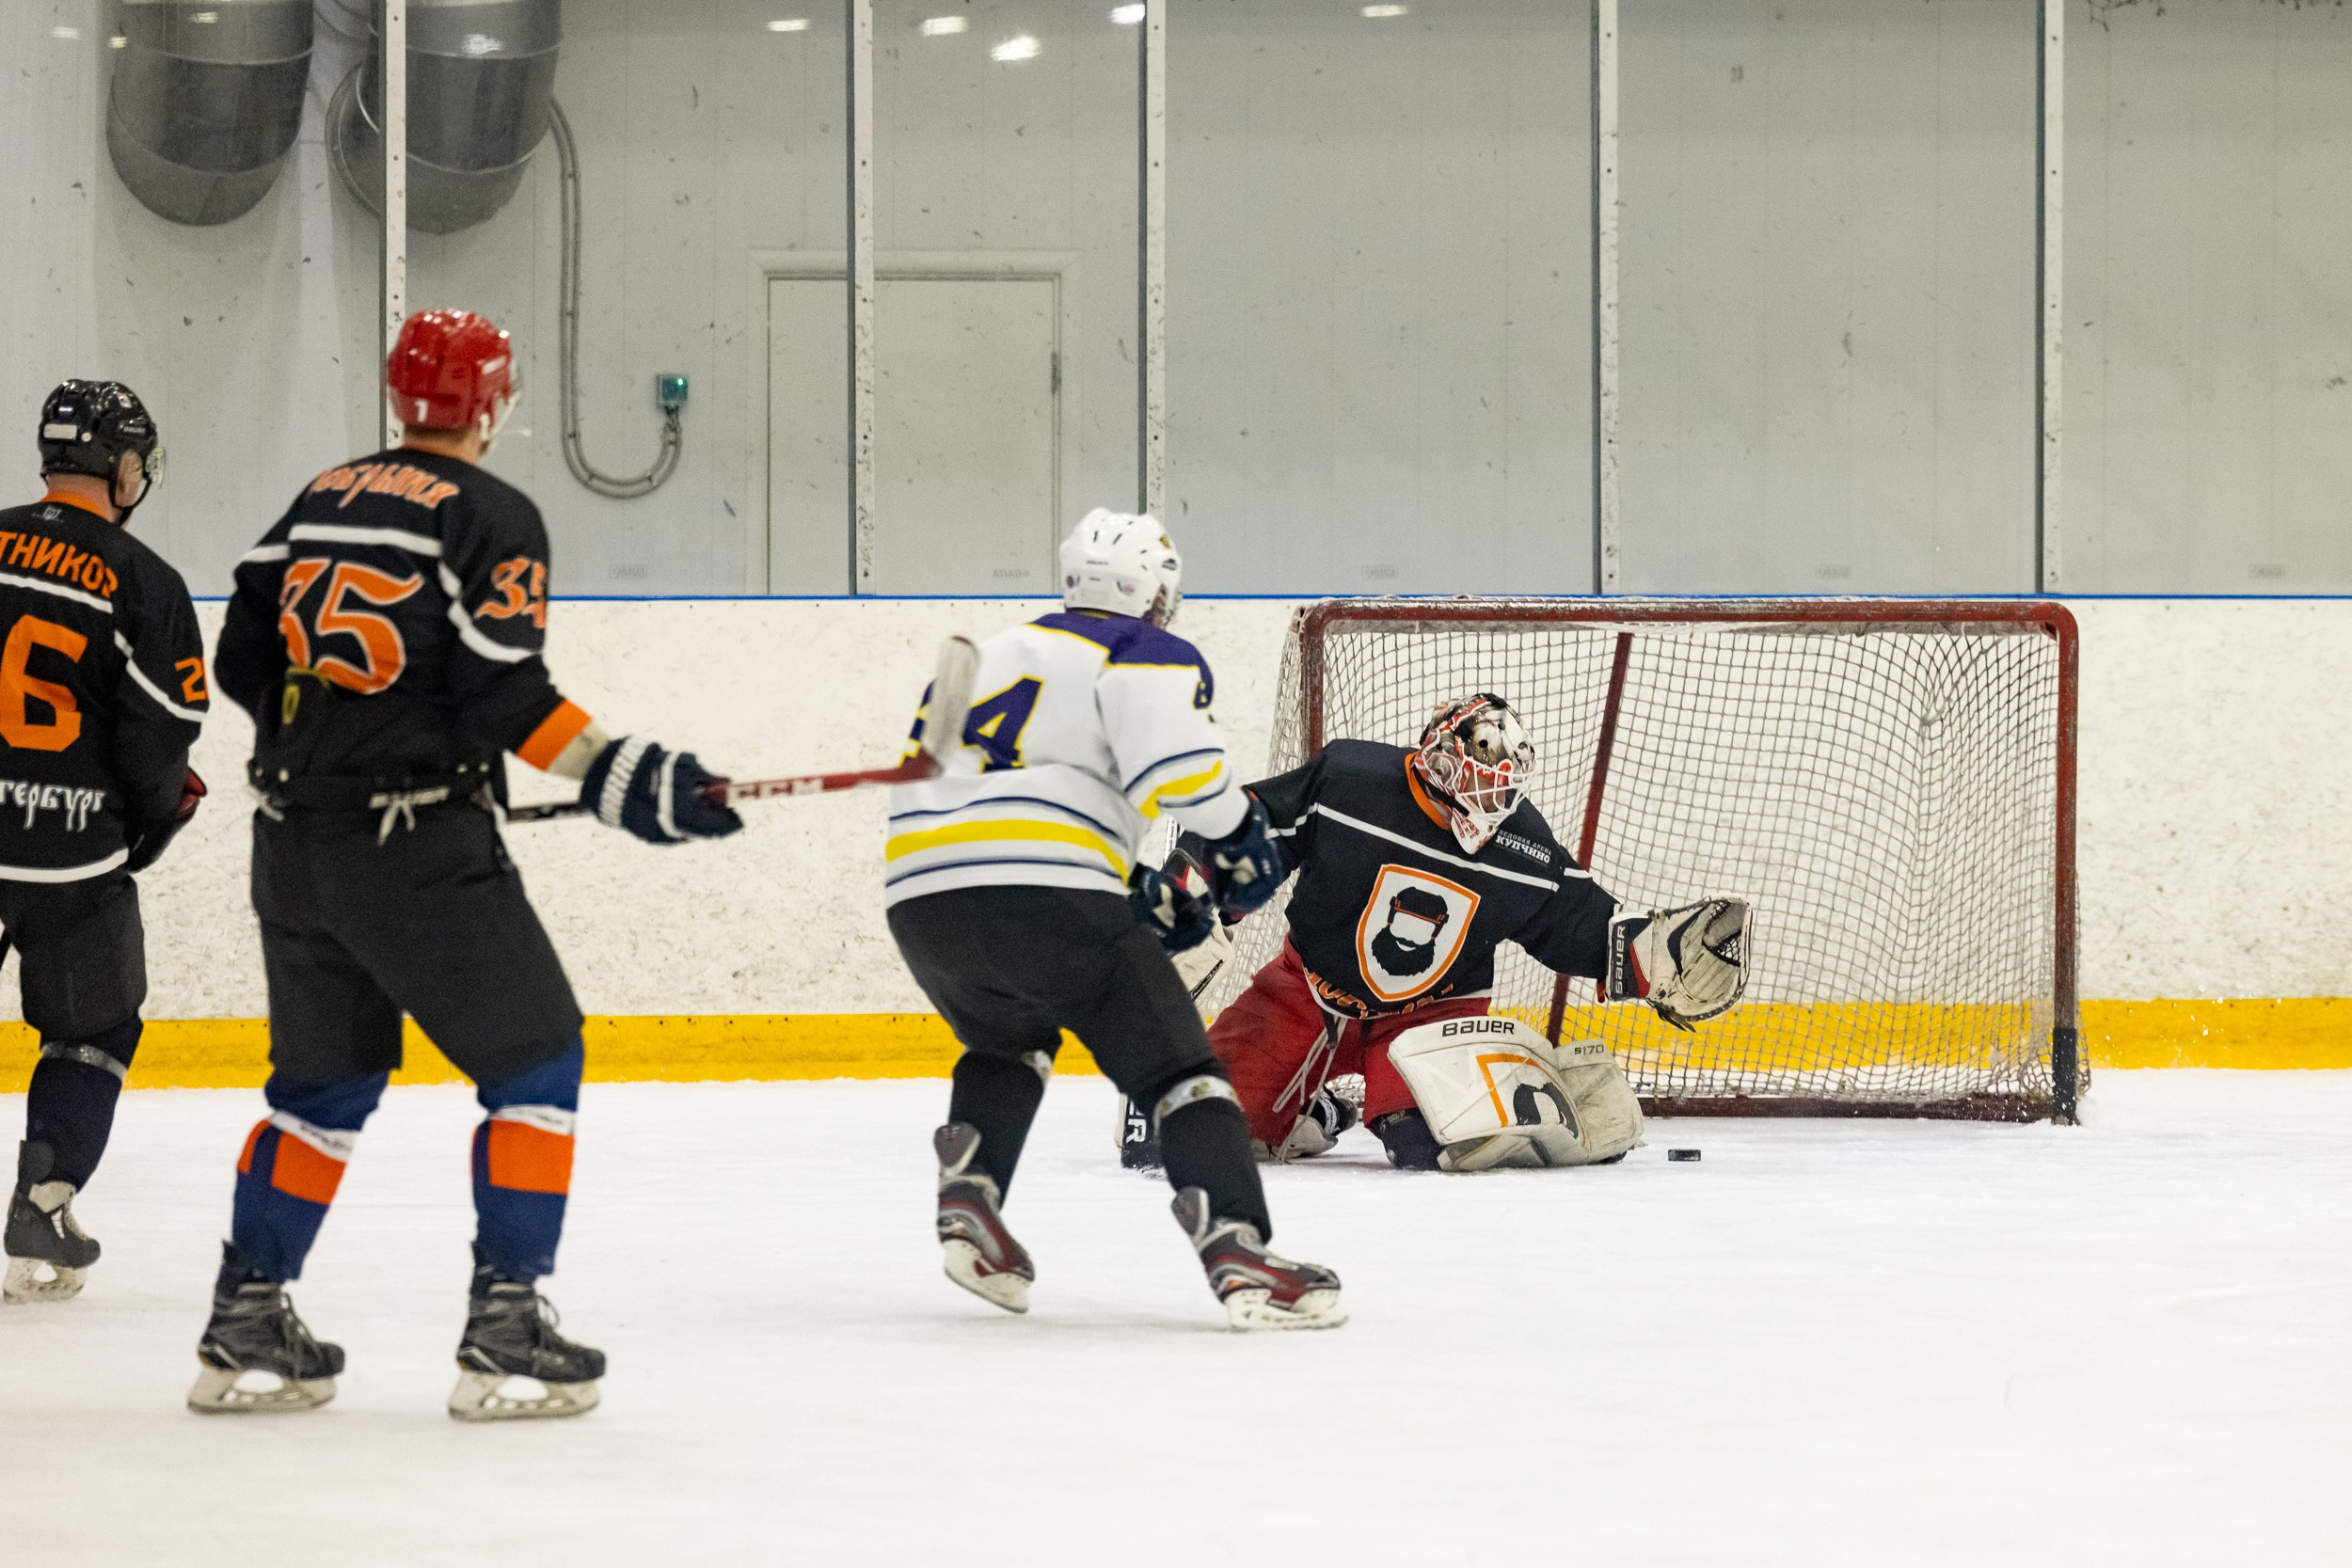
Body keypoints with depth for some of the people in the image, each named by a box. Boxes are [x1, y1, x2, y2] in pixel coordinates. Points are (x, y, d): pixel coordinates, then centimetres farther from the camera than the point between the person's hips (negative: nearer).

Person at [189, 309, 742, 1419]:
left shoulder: (322, 498, 13)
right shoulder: (490, 516, -7)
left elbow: (244, 661, 15)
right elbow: (503, 693, -16)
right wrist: (619, 776, -14)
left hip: (294, 842, 7)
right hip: (414, 841, -7)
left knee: (326, 1078, 20)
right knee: (535, 1063, 2)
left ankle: (245, 1326, 20)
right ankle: (504, 1331, -6)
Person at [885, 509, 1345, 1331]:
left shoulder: (1000, 653, 31)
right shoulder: (1148, 655, 8)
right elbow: (1177, 763, -12)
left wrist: (1135, 894, 31)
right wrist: (1238, 838, 6)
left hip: (917, 893, 7)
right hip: (1042, 893, -7)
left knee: (1008, 1038, 35)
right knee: (1178, 1068, -1)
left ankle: (970, 1203, 17)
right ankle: (1239, 1255, -18)